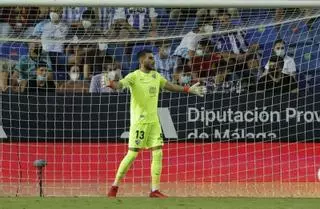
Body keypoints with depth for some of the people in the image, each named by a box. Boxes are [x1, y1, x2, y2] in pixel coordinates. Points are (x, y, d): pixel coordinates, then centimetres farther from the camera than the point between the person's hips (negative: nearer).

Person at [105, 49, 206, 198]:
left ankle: (155, 190, 5)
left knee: (158, 153, 0)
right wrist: (111, 84, -49)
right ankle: (114, 187, 5)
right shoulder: (134, 76, -10)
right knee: (132, 154, -7)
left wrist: (188, 89, 27)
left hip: (154, 121, 7)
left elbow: (169, 86, 28)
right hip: (139, 121, -7)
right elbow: (120, 84, -27)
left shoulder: (156, 75, 12)